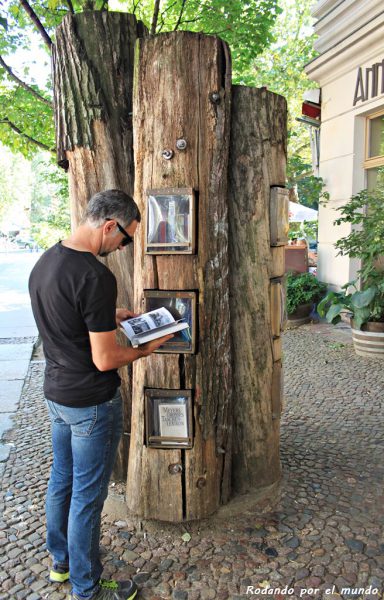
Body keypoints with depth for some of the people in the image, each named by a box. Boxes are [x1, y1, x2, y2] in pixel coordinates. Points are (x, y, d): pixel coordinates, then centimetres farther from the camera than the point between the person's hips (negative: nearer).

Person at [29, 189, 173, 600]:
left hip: (55, 393, 9)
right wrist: (145, 350, -7)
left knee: (61, 481, 24)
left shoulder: (45, 261, 2)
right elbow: (104, 360, -24)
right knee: (87, 496, 9)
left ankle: (60, 562, 45)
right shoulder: (96, 277, -27)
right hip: (91, 403, -9)